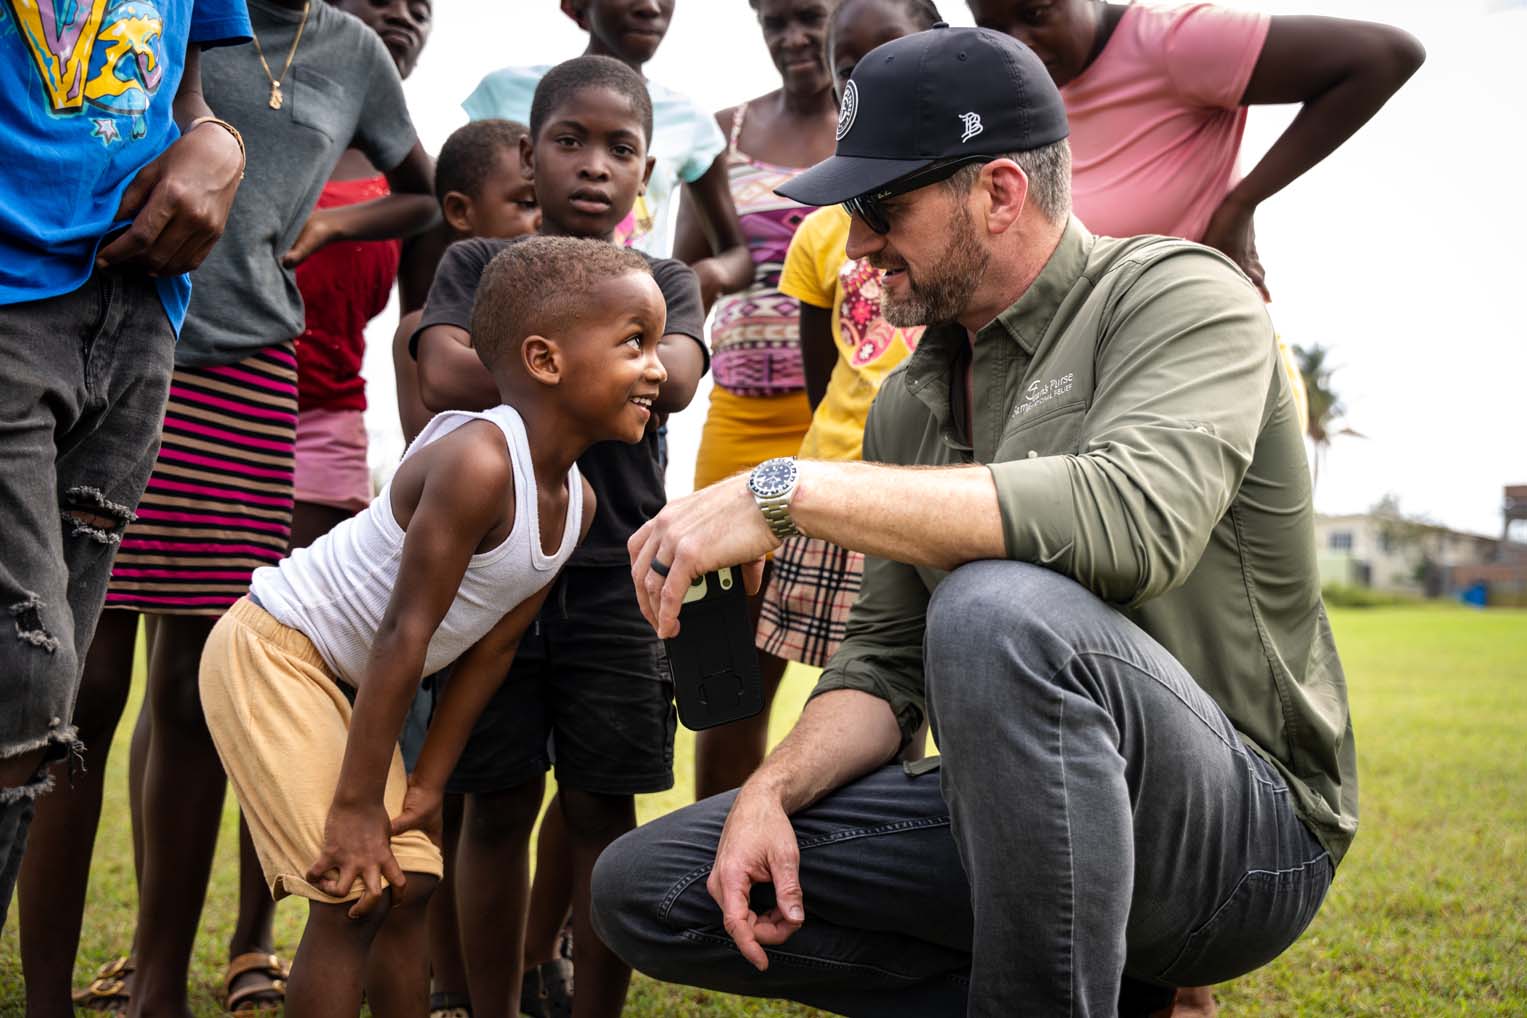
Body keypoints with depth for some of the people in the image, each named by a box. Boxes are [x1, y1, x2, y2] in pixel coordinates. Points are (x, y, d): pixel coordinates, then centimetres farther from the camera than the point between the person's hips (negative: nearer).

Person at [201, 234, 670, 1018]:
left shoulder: (577, 503, -3)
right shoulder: (477, 462, -30)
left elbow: (492, 649, 3)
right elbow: (405, 636, -29)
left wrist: (428, 782, 3)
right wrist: (354, 806, -25)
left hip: (349, 682, 9)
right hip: (273, 650, -9)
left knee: (410, 883, 9)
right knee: (353, 896, -11)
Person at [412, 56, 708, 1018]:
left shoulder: (664, 281, 10)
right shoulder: (478, 265, 8)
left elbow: (674, 379, -12)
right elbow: (446, 379, -11)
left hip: (615, 576, 1)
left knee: (602, 810, 3)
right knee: (497, 808, 4)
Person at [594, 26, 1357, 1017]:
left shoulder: (1181, 295, -10)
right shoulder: (910, 402, 11)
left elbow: (1134, 517, -31)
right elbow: (885, 660, 12)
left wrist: (788, 489, -30)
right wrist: (772, 793, -8)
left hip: (1244, 820, -8)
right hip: (1014, 816, 8)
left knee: (998, 608, -37)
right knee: (643, 886, 0)